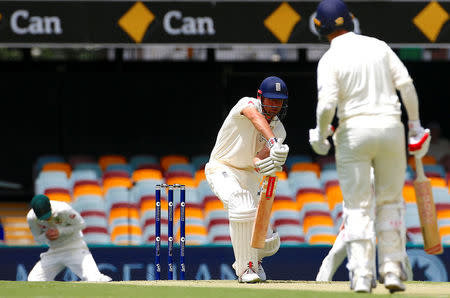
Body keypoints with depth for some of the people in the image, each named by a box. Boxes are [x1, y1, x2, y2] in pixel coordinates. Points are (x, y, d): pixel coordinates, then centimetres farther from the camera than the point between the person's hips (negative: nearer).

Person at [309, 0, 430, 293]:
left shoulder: (330, 59, -5)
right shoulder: (379, 46, 6)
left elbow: (327, 104, -15)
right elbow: (406, 84, 0)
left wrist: (320, 134, 3)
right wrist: (415, 123, 7)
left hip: (354, 129, -3)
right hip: (391, 126, 3)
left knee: (357, 206, 3)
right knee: (390, 200, 15)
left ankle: (362, 275, -5)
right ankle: (392, 270, 9)